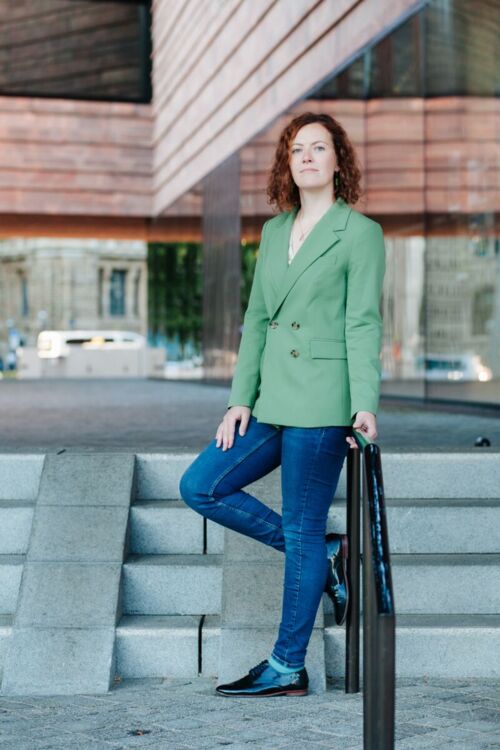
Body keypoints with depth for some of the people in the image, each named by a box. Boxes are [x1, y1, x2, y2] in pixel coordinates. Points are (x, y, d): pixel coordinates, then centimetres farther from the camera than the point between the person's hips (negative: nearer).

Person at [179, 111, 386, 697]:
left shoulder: (360, 232, -3)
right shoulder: (273, 231, 15)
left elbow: (363, 323, -9)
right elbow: (255, 319, 14)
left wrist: (365, 403, -18)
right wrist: (241, 398, 7)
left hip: (321, 404, -7)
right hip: (272, 401, 8)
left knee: (302, 532, -2)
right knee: (200, 487, 3)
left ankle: (286, 669, 11)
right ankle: (328, 556, 11)